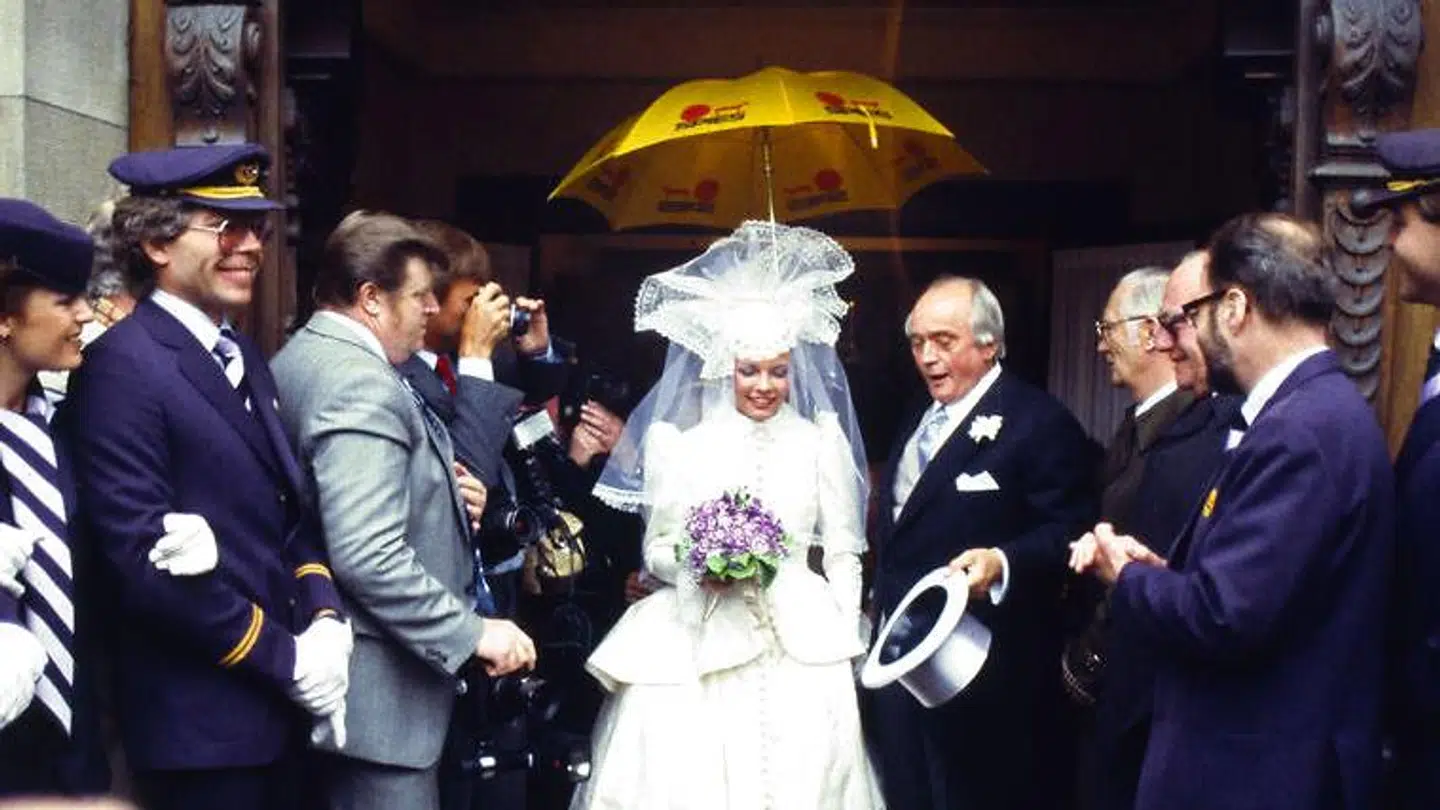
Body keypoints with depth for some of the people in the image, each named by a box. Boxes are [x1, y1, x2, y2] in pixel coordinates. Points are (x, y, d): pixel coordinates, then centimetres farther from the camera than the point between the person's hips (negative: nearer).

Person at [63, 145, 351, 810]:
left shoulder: (243, 355, 12)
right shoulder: (122, 365, -15)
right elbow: (144, 557, -21)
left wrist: (325, 617, -3)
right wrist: (285, 658, -15)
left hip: (278, 707, 8)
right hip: (199, 721, -8)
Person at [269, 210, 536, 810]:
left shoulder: (301, 357, 11)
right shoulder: (361, 383, -20)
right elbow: (367, 556, -29)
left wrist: (442, 494, 6)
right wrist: (472, 633, -22)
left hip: (331, 670, 11)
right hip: (380, 686, -11)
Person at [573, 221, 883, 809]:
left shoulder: (821, 440, 4)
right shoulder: (683, 445, 2)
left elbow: (844, 552, 7)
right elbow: (655, 550, 7)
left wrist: (840, 644, 1)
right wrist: (695, 566, -13)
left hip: (800, 648, 1)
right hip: (698, 650, 0)